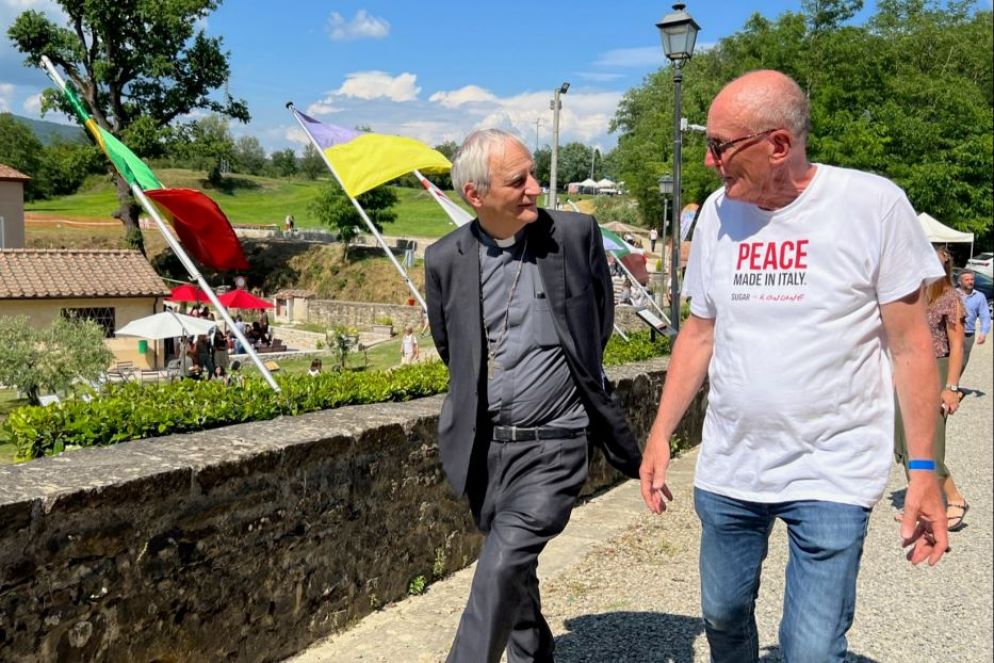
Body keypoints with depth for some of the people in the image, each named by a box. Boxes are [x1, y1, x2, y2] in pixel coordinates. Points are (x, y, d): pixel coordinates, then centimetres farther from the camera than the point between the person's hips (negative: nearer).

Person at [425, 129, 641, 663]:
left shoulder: (575, 234, -8)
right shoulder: (445, 258, -3)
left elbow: (599, 325, 9)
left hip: (551, 443, -3)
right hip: (481, 444, 3)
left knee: (502, 568, -15)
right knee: (513, 570, 19)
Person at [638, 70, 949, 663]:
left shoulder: (874, 204, -10)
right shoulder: (718, 211, 2)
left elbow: (910, 346, -6)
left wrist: (924, 471, -8)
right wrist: (660, 434, 7)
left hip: (833, 476, -4)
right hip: (726, 469, 4)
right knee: (724, 615, 16)